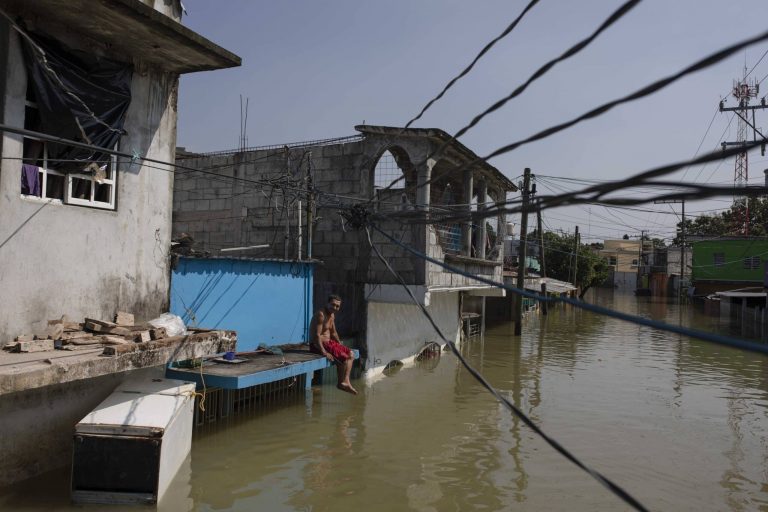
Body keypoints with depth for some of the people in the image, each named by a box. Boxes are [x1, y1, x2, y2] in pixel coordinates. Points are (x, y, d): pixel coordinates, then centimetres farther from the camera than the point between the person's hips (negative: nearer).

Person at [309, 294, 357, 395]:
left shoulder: (332, 316, 11)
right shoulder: (320, 315, -19)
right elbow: (316, 335, -25)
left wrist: (340, 346, 12)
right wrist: (323, 352, -29)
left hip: (328, 342, 10)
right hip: (318, 345, -10)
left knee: (350, 354, 4)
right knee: (344, 357, -16)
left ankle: (345, 381, 1)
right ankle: (341, 383, 1)